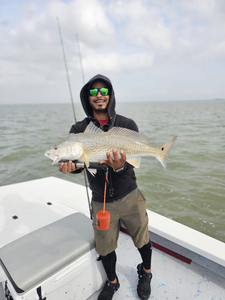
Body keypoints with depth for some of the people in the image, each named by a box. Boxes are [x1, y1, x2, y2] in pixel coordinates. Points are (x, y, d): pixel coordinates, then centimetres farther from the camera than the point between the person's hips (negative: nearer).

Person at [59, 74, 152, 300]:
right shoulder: (79, 130, -3)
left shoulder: (127, 125, -8)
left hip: (130, 197, -1)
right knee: (105, 247, 19)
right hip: (101, 202, 1)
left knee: (142, 239, 18)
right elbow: (75, 159, -11)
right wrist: (70, 166, -34)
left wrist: (120, 167, -36)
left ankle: (146, 273, 53)